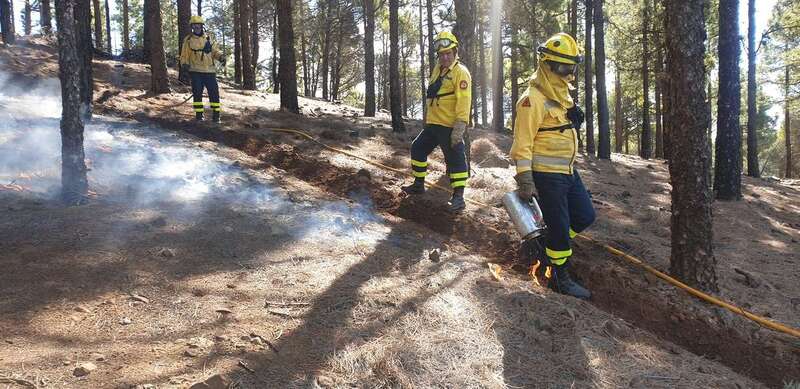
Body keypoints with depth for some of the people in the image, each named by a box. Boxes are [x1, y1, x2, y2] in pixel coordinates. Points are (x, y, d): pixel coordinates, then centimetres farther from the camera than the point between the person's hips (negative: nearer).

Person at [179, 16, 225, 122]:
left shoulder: (208, 38, 11)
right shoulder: (188, 40, 6)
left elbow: (215, 51, 12)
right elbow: (184, 55, 7)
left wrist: (220, 57, -8)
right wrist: (184, 64, -10)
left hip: (209, 71, 1)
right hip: (195, 72, -1)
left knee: (214, 92, -2)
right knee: (197, 93, 0)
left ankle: (216, 114, 6)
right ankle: (199, 114, 11)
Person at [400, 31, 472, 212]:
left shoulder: (461, 72, -12)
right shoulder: (438, 69, 14)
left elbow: (464, 101, -20)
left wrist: (460, 126, -27)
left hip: (449, 127, -9)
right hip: (432, 124, 9)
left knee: (456, 159, -6)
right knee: (418, 149, 17)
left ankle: (458, 196, 0)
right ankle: (418, 184, 32)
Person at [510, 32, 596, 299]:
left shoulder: (562, 94, 13)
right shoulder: (533, 99, -18)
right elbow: (522, 142, -20)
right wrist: (524, 180, -22)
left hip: (568, 171, 9)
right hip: (548, 174, -9)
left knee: (585, 216, 14)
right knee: (560, 225, 0)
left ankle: (550, 244, 32)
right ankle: (559, 277, 16)